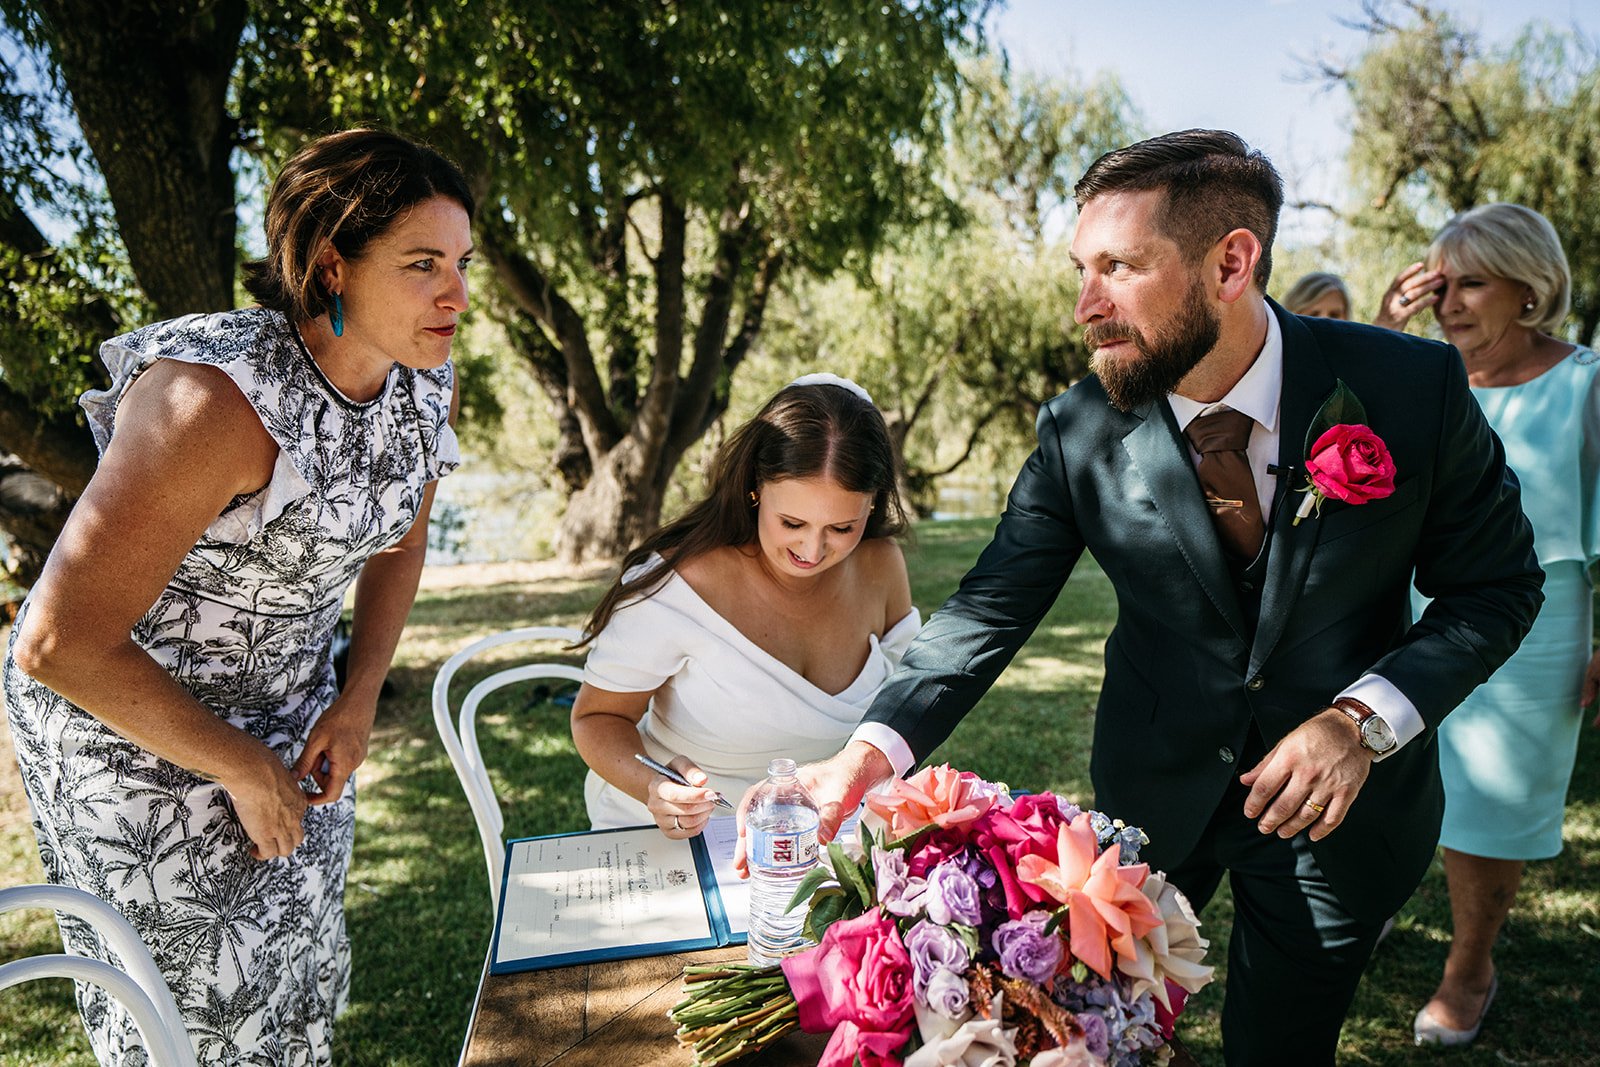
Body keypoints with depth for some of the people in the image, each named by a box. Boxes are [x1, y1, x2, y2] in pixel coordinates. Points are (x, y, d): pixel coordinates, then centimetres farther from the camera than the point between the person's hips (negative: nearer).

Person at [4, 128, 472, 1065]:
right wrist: (246, 771, -21)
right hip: (119, 707, -6)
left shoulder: (428, 385, -12)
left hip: (286, 698, 6)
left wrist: (357, 704, -3)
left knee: (303, 957, 21)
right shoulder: (218, 400, -36)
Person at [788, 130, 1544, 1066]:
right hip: (1154, 787, 2)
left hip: (1340, 798, -1)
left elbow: (1498, 585, -8)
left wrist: (1365, 720, -23)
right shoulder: (1080, 430, -16)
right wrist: (876, 748, -30)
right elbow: (994, 605, -15)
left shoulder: (1413, 386, -19)